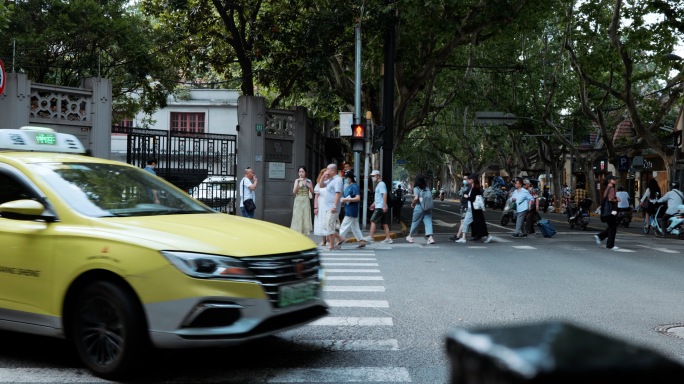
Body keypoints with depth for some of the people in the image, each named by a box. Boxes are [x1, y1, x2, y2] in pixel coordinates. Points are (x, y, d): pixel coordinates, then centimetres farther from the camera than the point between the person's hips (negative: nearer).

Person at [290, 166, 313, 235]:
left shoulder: (308, 181, 5)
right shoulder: (297, 181, 6)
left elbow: (312, 192, 5)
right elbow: (294, 192, -5)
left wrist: (308, 185, -10)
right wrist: (298, 182, -11)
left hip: (306, 201, 0)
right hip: (298, 201, 0)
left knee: (305, 218, -2)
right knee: (297, 219, -3)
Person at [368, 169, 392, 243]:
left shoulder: (381, 184, -12)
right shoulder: (378, 184, 19)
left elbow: (384, 194, -21)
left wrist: (384, 205, -25)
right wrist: (374, 203, 28)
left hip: (380, 207, -10)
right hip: (378, 206, 10)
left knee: (373, 221, -8)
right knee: (384, 223, 9)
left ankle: (371, 237, -9)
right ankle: (388, 238, 10)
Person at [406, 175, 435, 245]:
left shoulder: (416, 188, -7)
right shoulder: (427, 188, 9)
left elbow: (416, 198, -17)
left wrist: (412, 204, -2)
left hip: (419, 207, -4)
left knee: (415, 222, 11)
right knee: (428, 222, -2)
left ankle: (410, 236, 27)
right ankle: (430, 237, -16)